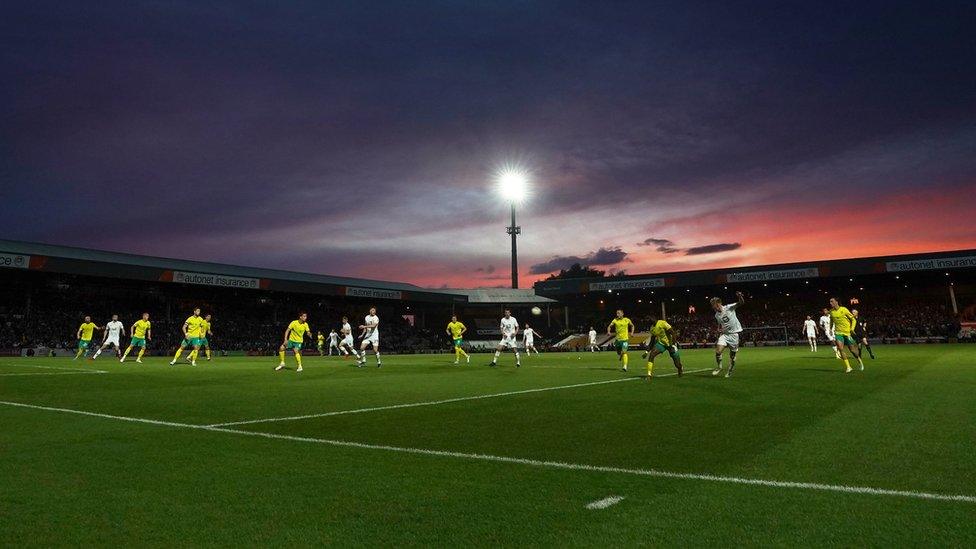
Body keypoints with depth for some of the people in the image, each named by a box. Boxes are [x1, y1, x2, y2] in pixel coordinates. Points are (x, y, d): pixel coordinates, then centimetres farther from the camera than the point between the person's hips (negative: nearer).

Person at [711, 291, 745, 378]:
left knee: (732, 354, 5)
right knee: (718, 351, -14)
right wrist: (719, 330, -2)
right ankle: (719, 367, 6)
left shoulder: (729, 308, -10)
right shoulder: (717, 315, 5)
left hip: (734, 333, -4)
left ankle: (730, 371, 23)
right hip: (724, 334, 4)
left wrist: (740, 297, -43)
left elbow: (741, 303, -20)